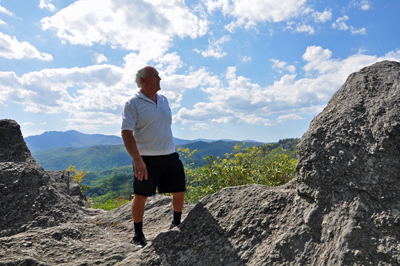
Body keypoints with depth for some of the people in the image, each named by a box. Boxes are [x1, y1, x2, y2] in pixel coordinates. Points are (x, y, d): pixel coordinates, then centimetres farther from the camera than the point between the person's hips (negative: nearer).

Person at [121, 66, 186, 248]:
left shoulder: (163, 100, 13)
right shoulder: (132, 104, -8)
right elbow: (126, 132, -16)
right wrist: (137, 160, -24)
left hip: (170, 156, 6)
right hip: (146, 159, -6)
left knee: (179, 191, 11)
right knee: (140, 196, 1)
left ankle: (177, 224, 36)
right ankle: (138, 235, 23)